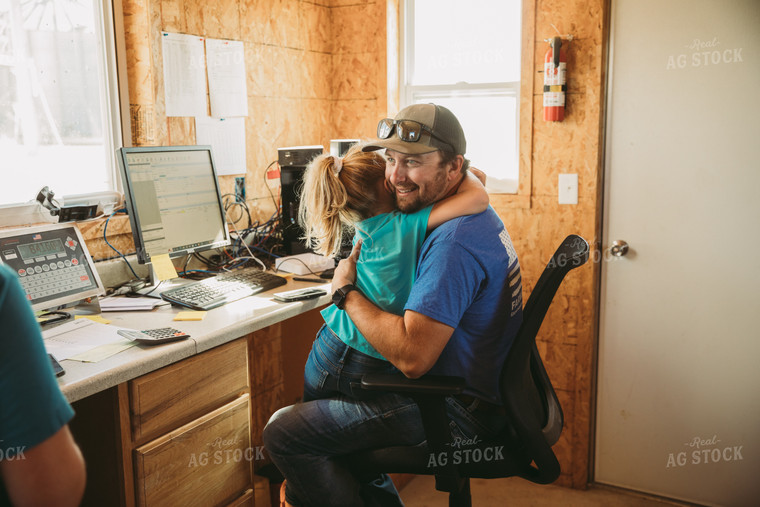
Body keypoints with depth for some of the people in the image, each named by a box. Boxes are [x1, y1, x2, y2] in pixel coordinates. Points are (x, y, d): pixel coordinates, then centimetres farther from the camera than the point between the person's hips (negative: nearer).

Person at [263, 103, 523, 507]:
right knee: (339, 389, 28)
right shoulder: (473, 214, 7)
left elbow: (411, 356, -32)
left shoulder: (453, 240, -27)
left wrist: (346, 291, -19)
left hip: (458, 413, -11)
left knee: (283, 432, -10)